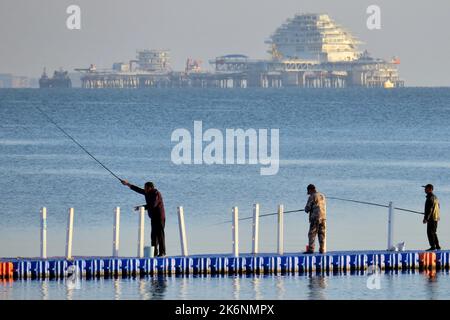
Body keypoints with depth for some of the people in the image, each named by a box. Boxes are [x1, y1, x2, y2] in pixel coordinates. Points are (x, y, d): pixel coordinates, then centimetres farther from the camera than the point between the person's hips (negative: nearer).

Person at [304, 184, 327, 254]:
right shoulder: (322, 196, 14)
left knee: (312, 234, -4)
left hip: (315, 217, -6)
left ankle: (311, 249, -9)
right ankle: (322, 249, 4)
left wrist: (307, 210, 17)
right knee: (322, 234, 8)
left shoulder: (312, 197, -7)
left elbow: (307, 208, -8)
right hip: (323, 217, 6)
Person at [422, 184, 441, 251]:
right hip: (436, 218, 10)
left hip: (432, 218, -10)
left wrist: (426, 218, -20)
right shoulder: (435, 197, 17)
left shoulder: (430, 198, -15)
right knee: (433, 232, 16)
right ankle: (437, 246, 17)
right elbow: (438, 208, 22)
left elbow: (429, 209, -20)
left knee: (430, 232, -7)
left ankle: (433, 246, -10)